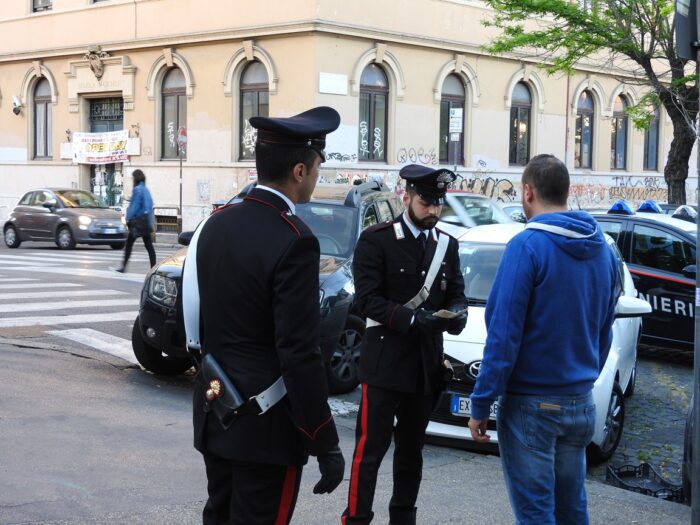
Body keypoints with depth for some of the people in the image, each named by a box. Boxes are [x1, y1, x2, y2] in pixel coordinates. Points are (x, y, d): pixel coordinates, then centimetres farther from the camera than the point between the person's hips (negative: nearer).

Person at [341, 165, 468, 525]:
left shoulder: (447, 245, 11)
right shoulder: (376, 240, -7)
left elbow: (456, 294, 11)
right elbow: (366, 299, -14)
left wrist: (456, 314, -13)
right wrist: (412, 319, -25)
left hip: (426, 363, 6)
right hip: (385, 360, -6)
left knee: (412, 448, 15)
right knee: (370, 447, -5)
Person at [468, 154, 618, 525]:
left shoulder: (527, 246, -15)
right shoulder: (601, 249, 6)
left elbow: (503, 334, -17)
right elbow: (604, 331, 13)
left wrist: (480, 404, -12)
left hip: (531, 404, -7)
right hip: (581, 403, 7)